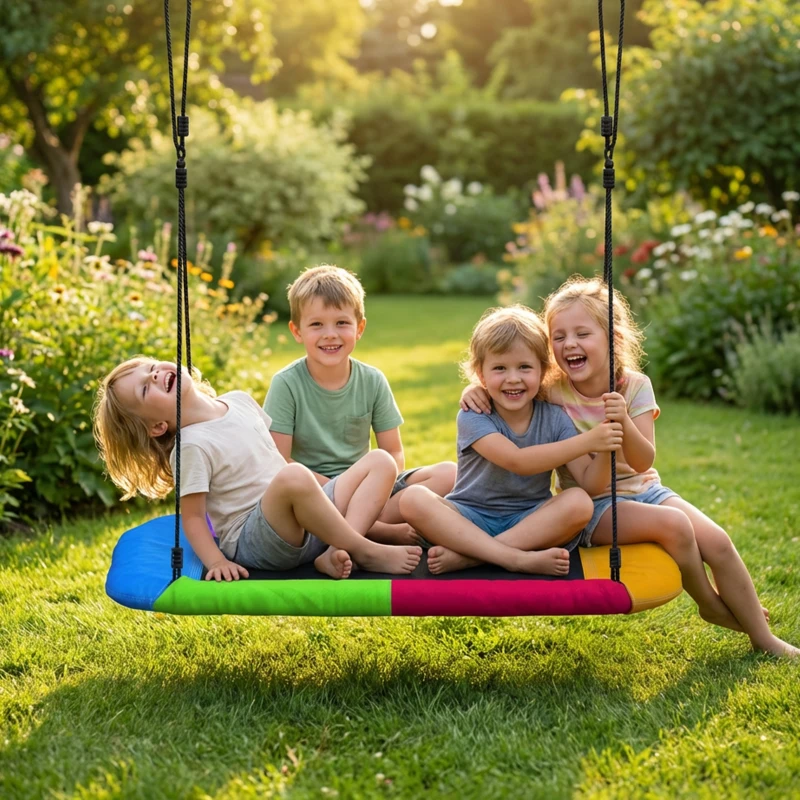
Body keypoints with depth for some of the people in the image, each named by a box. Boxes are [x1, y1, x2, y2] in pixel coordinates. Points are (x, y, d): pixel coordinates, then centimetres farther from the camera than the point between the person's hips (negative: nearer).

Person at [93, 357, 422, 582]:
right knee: (294, 476, -37)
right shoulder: (192, 447, -11)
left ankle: (334, 553, -20)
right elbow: (192, 516, -10)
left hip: (304, 518, 8)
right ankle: (365, 552, -19)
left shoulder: (240, 401, 10)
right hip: (252, 540, -8)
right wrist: (216, 562, -22)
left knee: (381, 462, 2)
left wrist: (313, 492, 23)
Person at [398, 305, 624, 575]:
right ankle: (520, 559, -35)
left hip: (530, 521, 2)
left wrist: (605, 451, -26)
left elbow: (590, 484, -5)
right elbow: (516, 461, -25)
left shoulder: (554, 418, 0)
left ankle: (465, 555, -26)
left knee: (578, 503, -28)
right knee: (413, 499, -28)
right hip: (471, 519, -2)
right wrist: (587, 441, -30)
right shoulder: (473, 417, -9)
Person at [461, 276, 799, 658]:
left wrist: (624, 423, -34)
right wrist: (476, 388, -24)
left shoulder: (635, 386, -8)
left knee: (717, 542, -13)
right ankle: (709, 605, -1)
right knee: (674, 524, -28)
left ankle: (763, 637, 5)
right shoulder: (551, 393, -12)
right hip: (592, 505, -3)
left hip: (644, 489, 4)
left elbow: (643, 461, -15)